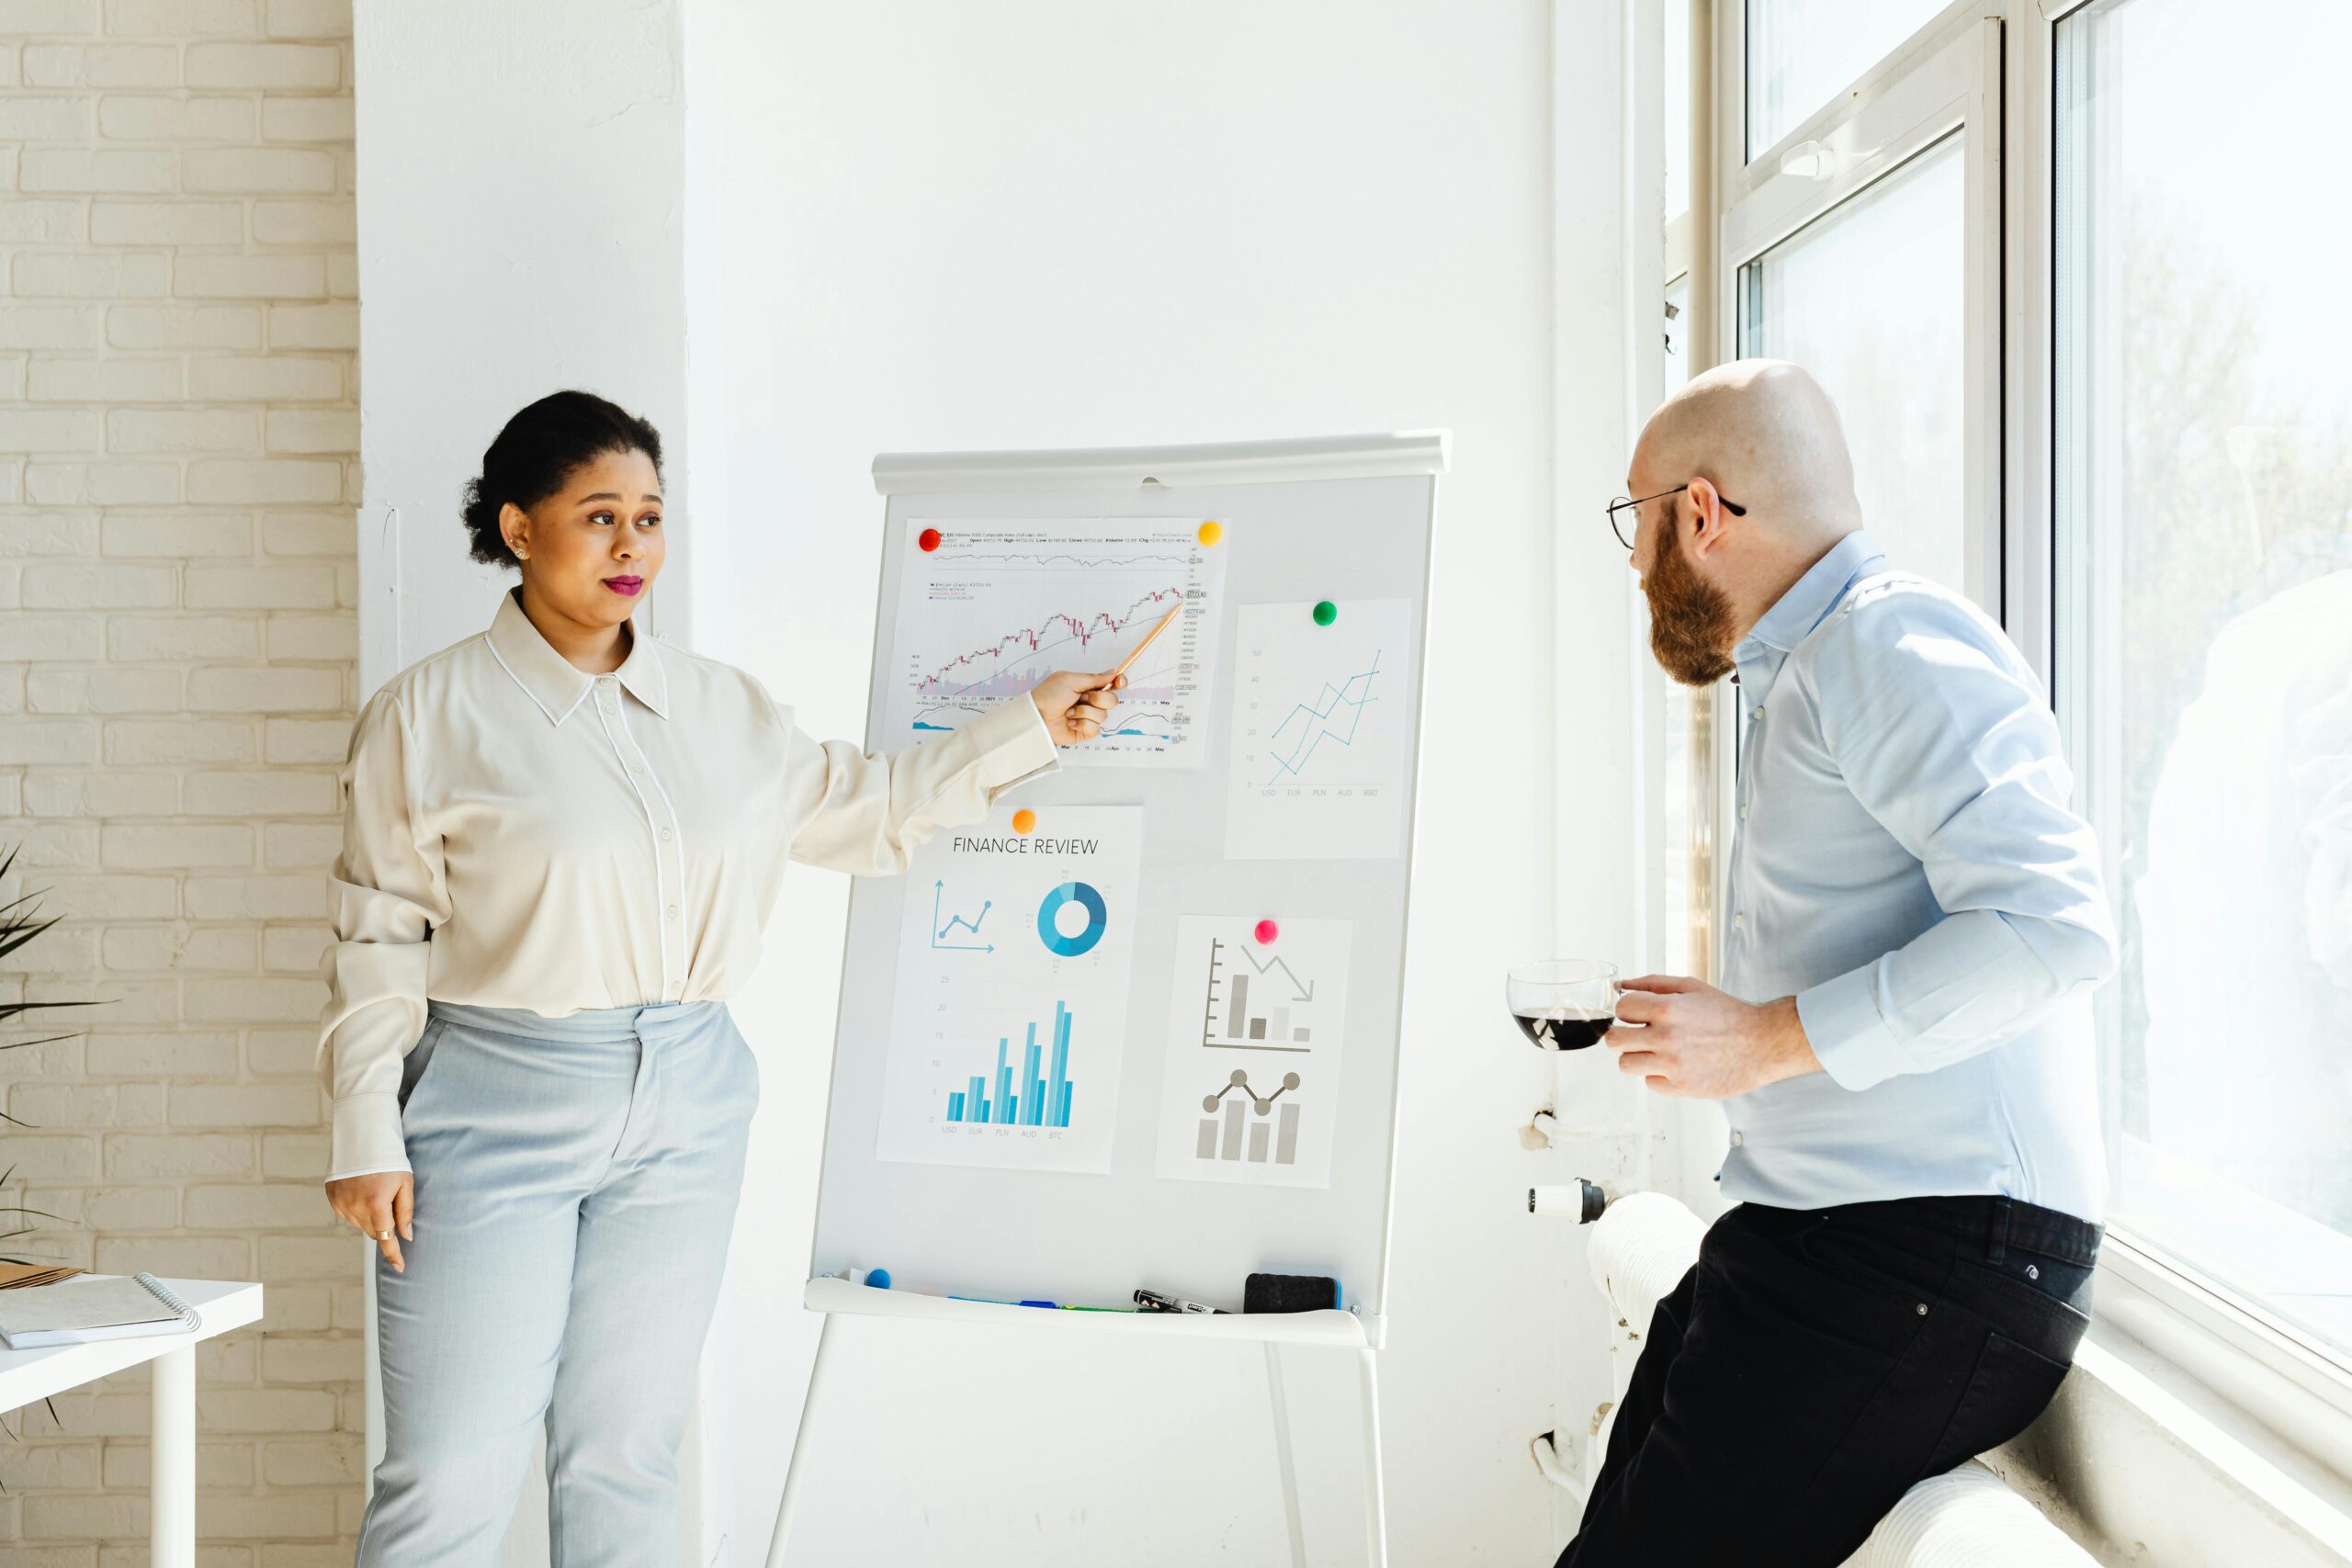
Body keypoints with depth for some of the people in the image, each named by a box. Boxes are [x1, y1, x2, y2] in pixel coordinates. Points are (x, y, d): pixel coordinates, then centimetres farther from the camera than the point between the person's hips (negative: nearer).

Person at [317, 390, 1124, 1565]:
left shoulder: (721, 707, 9)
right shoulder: (432, 712, -4)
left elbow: (859, 808, 20)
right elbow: (378, 940, -3)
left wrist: (1028, 728, 16)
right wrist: (367, 1139, -7)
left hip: (684, 1111, 4)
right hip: (496, 1106, -4)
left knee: (627, 1456, 12)